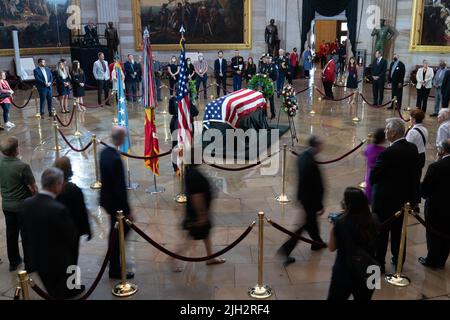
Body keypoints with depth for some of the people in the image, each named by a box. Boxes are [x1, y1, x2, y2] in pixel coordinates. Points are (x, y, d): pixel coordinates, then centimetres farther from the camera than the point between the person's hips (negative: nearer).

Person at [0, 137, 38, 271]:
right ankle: (29, 264, 20)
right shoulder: (22, 166, -26)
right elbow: (33, 188, -18)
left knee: (11, 234, 19)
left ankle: (13, 261, 34)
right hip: (23, 205, -6)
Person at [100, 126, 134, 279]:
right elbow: (120, 188, -25)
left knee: (123, 227, 24)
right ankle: (115, 270, 21)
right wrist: (127, 210, -16)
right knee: (118, 234, 7)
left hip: (106, 197, 9)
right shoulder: (116, 159, -28)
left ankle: (114, 259, 35)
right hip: (115, 202, -9)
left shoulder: (104, 152, 1)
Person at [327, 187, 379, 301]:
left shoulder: (341, 222, -18)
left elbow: (332, 247, -6)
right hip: (367, 272, 4)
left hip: (344, 272, -3)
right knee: (363, 298, 22)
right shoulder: (372, 222, -7)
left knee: (335, 297, 15)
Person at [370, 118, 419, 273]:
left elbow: (373, 177, -20)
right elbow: (414, 173, 3)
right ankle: (398, 259, 37)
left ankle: (379, 263, 20)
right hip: (404, 198, 7)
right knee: (398, 231, 22)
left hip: (385, 199, -6)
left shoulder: (387, 153, -27)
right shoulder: (413, 148, -5)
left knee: (381, 233, 9)